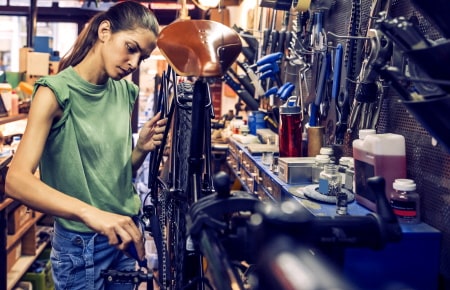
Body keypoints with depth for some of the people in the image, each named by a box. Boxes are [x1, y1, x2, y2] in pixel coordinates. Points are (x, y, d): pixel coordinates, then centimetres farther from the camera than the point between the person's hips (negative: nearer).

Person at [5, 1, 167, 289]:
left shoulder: (126, 92, 3)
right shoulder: (57, 91, -14)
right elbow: (17, 181, -26)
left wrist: (142, 149, -9)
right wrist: (89, 212, -40)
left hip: (124, 235, 6)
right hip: (81, 243, -6)